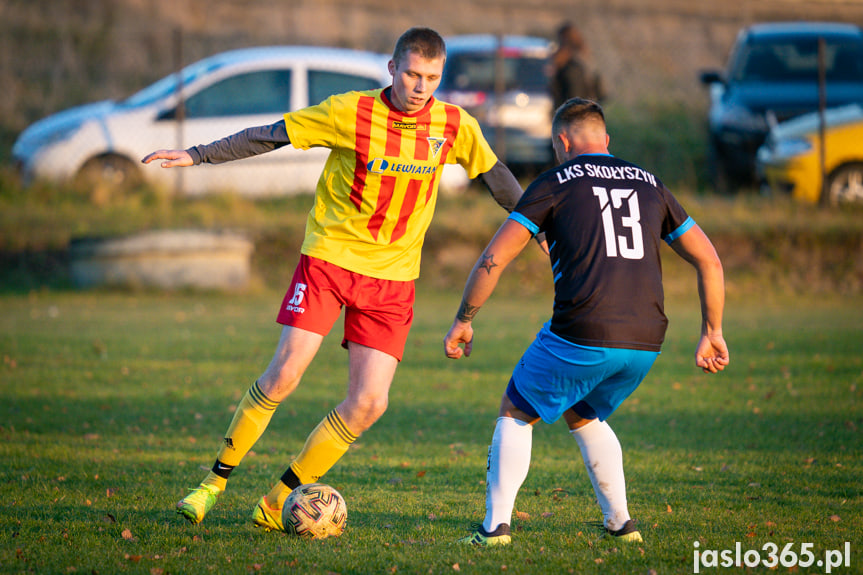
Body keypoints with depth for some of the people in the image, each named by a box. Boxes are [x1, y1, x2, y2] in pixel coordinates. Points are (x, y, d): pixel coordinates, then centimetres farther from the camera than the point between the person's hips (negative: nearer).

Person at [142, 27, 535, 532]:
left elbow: (499, 179, 13)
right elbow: (270, 136, -4)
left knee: (369, 403, -7)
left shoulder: (455, 127, -2)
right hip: (328, 260, -3)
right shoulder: (351, 112, -11)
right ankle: (215, 482, 4)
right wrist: (198, 155, -7)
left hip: (393, 276, 3)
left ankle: (278, 504, 7)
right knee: (284, 374, -14)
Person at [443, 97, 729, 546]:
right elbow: (709, 261, 17)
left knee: (516, 413, 16)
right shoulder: (649, 185, 19)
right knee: (582, 416, 30)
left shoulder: (555, 183, 6)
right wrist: (712, 333, 23)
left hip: (581, 339, -5)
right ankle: (621, 523, 23)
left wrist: (463, 321, 11)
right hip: (646, 342, 5)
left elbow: (494, 258, 0)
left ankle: (496, 525, 5)